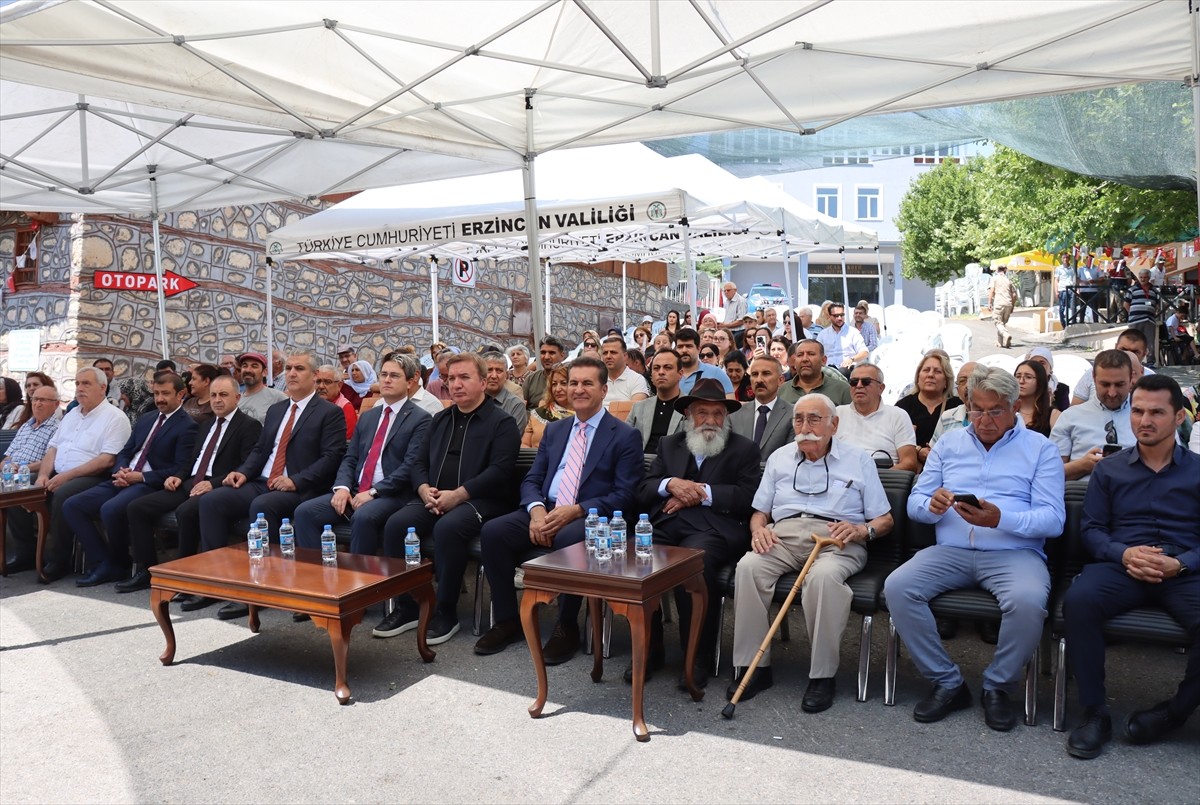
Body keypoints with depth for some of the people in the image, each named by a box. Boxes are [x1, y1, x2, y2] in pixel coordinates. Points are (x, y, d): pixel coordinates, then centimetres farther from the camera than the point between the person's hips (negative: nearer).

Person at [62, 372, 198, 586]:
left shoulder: (187, 427, -5)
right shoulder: (146, 420, 20)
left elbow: (180, 470, -12)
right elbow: (125, 452, 21)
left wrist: (140, 477, -15)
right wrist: (121, 471, -2)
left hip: (150, 486, -8)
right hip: (123, 480, 8)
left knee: (110, 509, -32)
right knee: (71, 506, -7)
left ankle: (119, 564, -6)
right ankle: (101, 563, -4)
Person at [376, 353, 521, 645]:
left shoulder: (502, 422, 1)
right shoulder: (440, 420, 22)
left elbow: (500, 470, -11)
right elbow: (420, 462, 20)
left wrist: (458, 495, -19)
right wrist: (424, 489, -3)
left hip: (479, 501, -6)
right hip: (434, 499, 6)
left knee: (447, 528, -35)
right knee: (396, 524, -20)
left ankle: (446, 613, -19)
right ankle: (406, 607, -8)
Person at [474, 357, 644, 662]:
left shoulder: (625, 436, 0)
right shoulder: (554, 430, 18)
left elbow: (624, 496, -8)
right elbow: (531, 480, 14)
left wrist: (576, 511, -20)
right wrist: (536, 510, -10)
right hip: (545, 512, 5)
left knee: (568, 538, -37)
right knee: (492, 531, -18)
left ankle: (567, 627, -16)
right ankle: (506, 621, -4)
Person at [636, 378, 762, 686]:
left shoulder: (744, 449, 16)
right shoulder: (669, 445, 25)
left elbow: (748, 497, 0)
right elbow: (642, 491, 14)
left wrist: (701, 492, -7)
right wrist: (671, 484, -6)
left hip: (714, 528, -3)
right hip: (665, 524, 3)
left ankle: (697, 658, -19)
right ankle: (648, 651, -10)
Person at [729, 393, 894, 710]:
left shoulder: (858, 460, 13)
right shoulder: (779, 458, 21)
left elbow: (884, 520, 10)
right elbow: (759, 512, 20)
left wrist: (862, 530, -12)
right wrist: (759, 529, -3)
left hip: (836, 539, -3)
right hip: (784, 534, 3)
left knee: (823, 576, -37)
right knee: (748, 567, -29)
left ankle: (823, 675, -25)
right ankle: (753, 666, -21)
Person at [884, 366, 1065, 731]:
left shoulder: (1039, 448, 8)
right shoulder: (949, 443, 17)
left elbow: (1053, 519, -4)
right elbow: (914, 503, 12)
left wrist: (1001, 519, -22)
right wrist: (932, 506, -13)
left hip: (1014, 552, -2)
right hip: (950, 550, 3)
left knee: (1028, 602, -34)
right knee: (897, 587, -23)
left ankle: (997, 686, -5)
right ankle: (947, 683, -6)